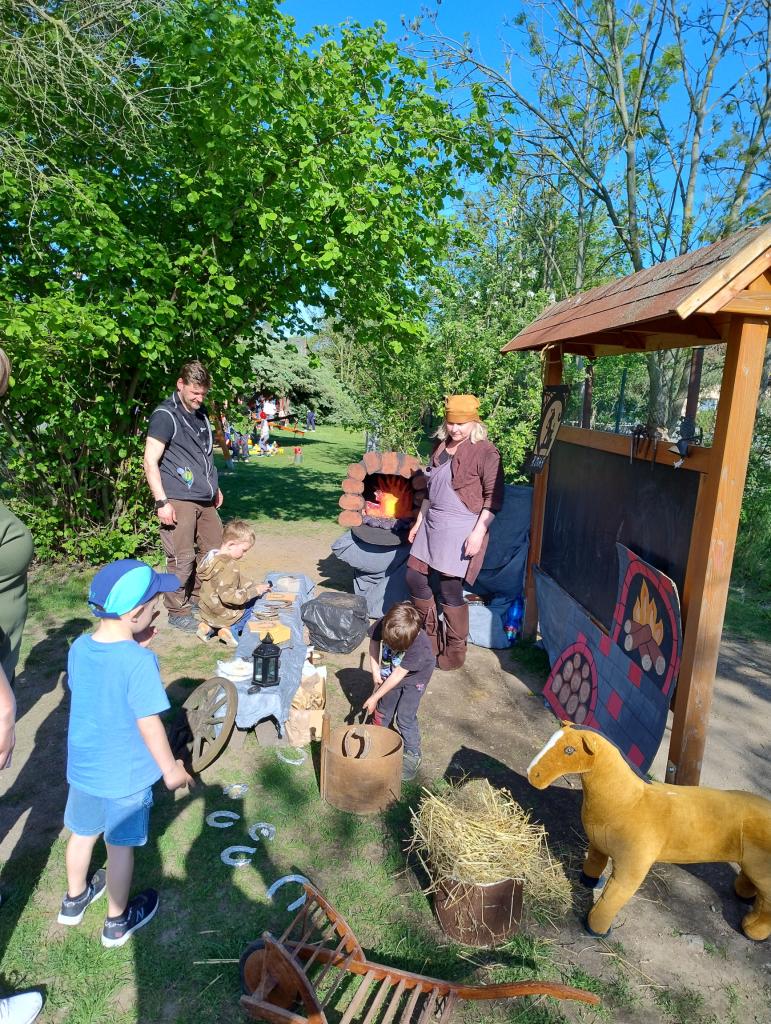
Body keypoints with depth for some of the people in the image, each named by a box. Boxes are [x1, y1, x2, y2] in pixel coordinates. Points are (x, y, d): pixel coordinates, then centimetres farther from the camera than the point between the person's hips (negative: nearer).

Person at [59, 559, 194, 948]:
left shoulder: (79, 648, -10)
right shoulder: (140, 662, -30)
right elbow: (149, 724, -24)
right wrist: (170, 768, -10)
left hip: (83, 767, 6)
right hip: (125, 775, -6)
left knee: (82, 833, 27)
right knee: (121, 845, 16)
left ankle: (75, 898, 51)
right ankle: (117, 921, 37)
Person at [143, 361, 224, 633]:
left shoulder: (201, 415, 16)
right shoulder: (165, 416, -9)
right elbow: (150, 462, -13)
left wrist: (215, 487, 25)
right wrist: (161, 502, -17)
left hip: (204, 500, 8)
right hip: (178, 501, -8)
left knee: (213, 550, 12)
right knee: (182, 558, -4)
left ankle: (199, 600, 29)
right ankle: (178, 612, 12)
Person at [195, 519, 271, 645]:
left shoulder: (214, 557, 5)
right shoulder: (229, 567, -27)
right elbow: (228, 596, -33)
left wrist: (254, 585, 5)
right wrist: (254, 591, -27)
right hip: (222, 615, -9)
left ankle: (209, 627, 12)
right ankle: (232, 630, -6)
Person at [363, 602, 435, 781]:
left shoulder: (420, 645, -41)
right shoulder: (385, 624, -31)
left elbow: (398, 675, -32)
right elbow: (374, 640, -8)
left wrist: (374, 697, -24)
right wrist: (375, 671, -14)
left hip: (414, 677, -4)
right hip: (390, 673, 4)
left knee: (405, 717, -6)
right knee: (383, 709, 14)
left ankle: (412, 755, 15)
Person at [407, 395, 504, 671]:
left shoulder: (485, 452, -11)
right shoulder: (441, 446, 11)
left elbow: (494, 496, -12)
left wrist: (479, 532, -19)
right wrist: (419, 521, 19)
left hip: (460, 529, -8)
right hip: (432, 524, 8)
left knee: (450, 589, -2)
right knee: (414, 577, 10)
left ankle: (456, 650, 18)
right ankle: (430, 636, 30)